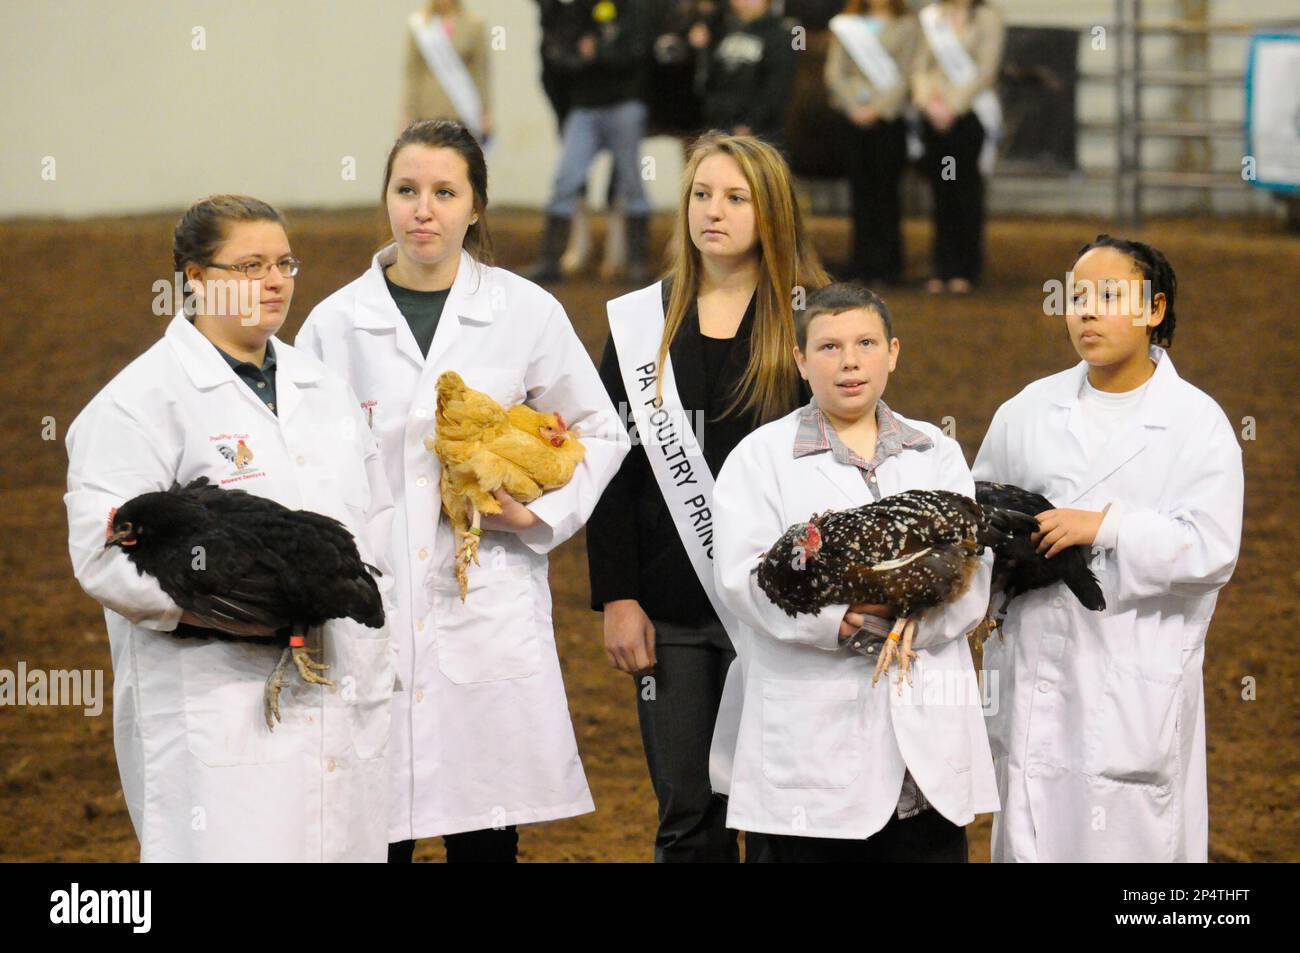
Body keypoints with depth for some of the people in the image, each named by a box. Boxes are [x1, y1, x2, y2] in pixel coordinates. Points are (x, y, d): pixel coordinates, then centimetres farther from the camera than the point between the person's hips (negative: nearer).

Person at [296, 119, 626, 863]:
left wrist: (541, 514, -3)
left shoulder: (528, 313, 4)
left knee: (486, 836, 2)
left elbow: (598, 433, 14)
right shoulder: (334, 322, 5)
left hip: (489, 602, 0)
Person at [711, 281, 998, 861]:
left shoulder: (937, 454, 16)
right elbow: (744, 575, -7)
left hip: (928, 732, 3)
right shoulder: (762, 456, 7)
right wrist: (836, 620, -23)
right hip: (813, 739, -3)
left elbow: (972, 572, 4)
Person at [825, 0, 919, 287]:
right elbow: (834, 72, 6)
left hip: (889, 116, -2)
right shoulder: (845, 24, 12)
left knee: (887, 192, -2)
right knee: (861, 191, 4)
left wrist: (878, 109, -11)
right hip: (854, 118, 2)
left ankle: (887, 269, 2)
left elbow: (905, 76, -2)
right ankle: (862, 267, 8)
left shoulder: (907, 26, 4)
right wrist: (854, 107, -7)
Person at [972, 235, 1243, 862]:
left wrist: (1105, 527, -17)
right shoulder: (1028, 412, 9)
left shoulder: (1197, 423, -3)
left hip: (1139, 685, -3)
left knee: (1130, 836, -2)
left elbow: (1212, 549, -12)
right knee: (1032, 833, 6)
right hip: (1037, 671, 4)